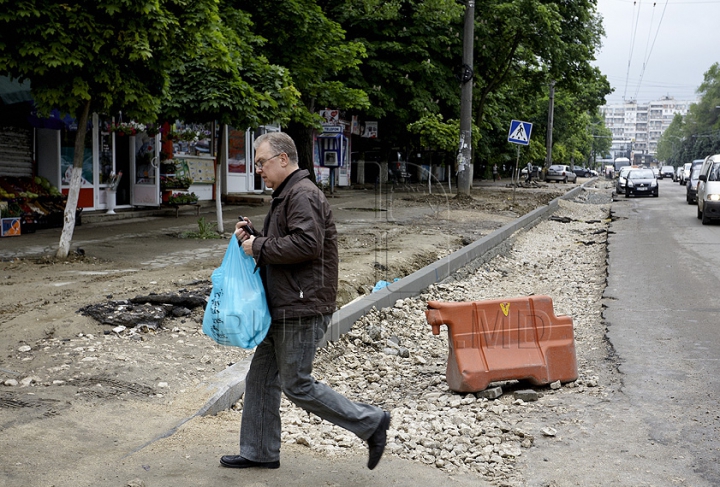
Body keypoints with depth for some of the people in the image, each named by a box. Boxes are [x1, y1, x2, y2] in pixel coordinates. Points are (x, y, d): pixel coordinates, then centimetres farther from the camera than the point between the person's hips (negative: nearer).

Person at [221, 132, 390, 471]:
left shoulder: (303, 194, -15)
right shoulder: (285, 195, 19)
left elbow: (306, 243, -28)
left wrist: (260, 247, -18)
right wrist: (253, 235, 9)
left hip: (301, 310, -11)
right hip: (282, 309, 11)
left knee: (297, 386, -4)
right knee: (261, 377, 14)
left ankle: (370, 422, 6)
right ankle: (259, 452, 24)